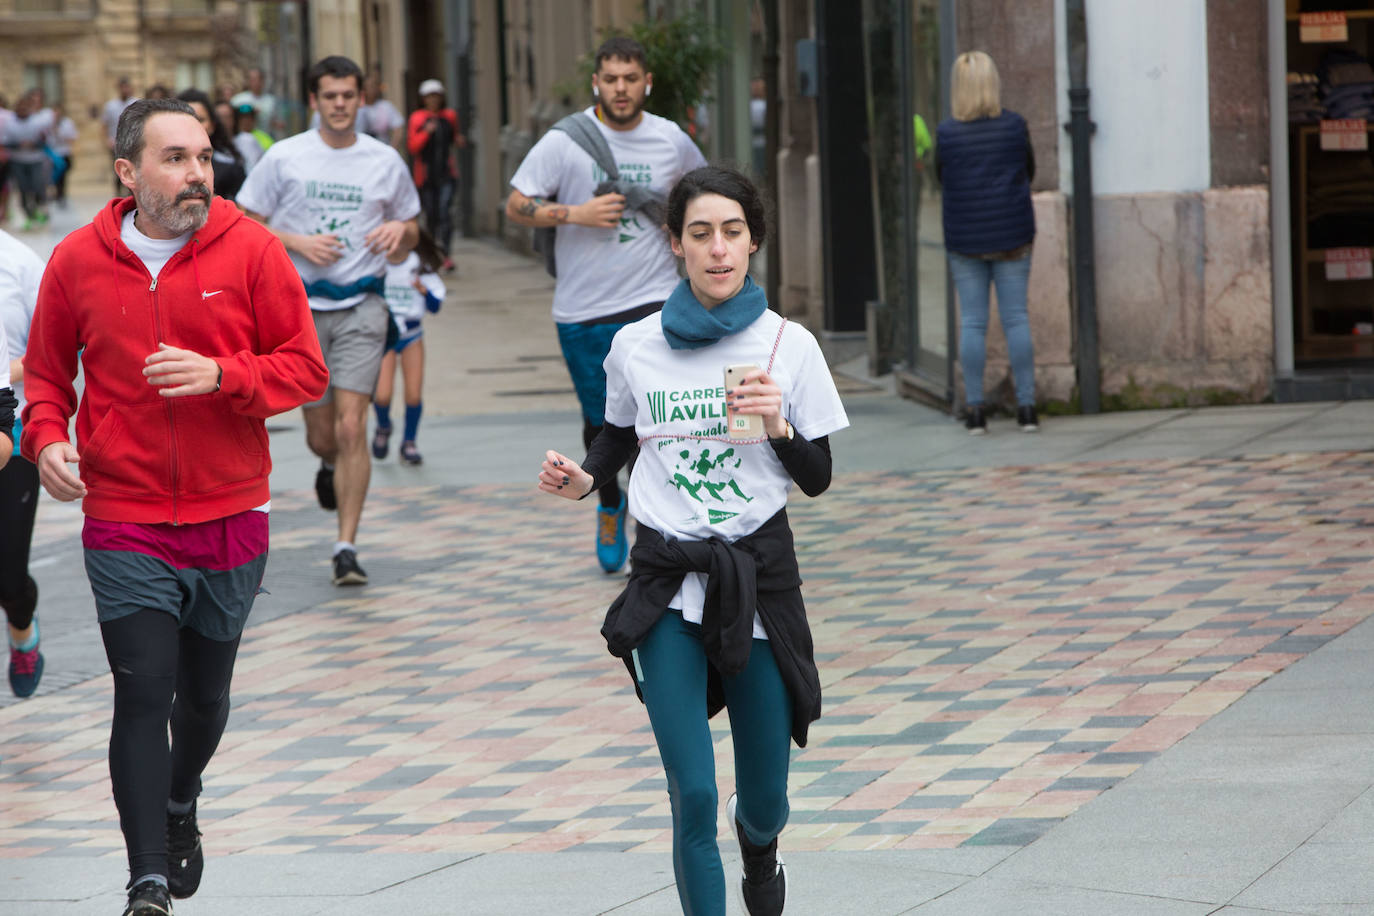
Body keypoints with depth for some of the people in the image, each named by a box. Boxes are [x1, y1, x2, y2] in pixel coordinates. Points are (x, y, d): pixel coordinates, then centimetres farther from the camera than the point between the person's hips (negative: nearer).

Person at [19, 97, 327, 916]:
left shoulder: (251, 249, -4)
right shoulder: (78, 261, -2)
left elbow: (306, 369, -3)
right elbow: (46, 371, 12)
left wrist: (220, 374, -19)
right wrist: (46, 436, -8)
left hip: (231, 519, 1)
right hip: (125, 526, -1)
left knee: (205, 695, 17)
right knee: (143, 697, -10)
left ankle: (180, 808, 47)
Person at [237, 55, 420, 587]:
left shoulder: (386, 162, 6)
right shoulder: (284, 158, 0)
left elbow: (410, 234, 16)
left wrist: (401, 229, -8)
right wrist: (298, 243, -12)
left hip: (361, 306, 0)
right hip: (301, 306, 0)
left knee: (351, 426, -12)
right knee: (320, 433, 7)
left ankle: (346, 546, -8)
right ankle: (330, 466, 46)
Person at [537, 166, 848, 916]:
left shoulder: (788, 345, -3)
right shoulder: (635, 346, 0)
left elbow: (818, 480, 3)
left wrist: (778, 427, -16)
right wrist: (583, 478, -2)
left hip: (758, 575, 0)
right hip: (667, 581, 0)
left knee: (765, 802, 10)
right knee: (693, 798, -11)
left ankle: (756, 839, 48)